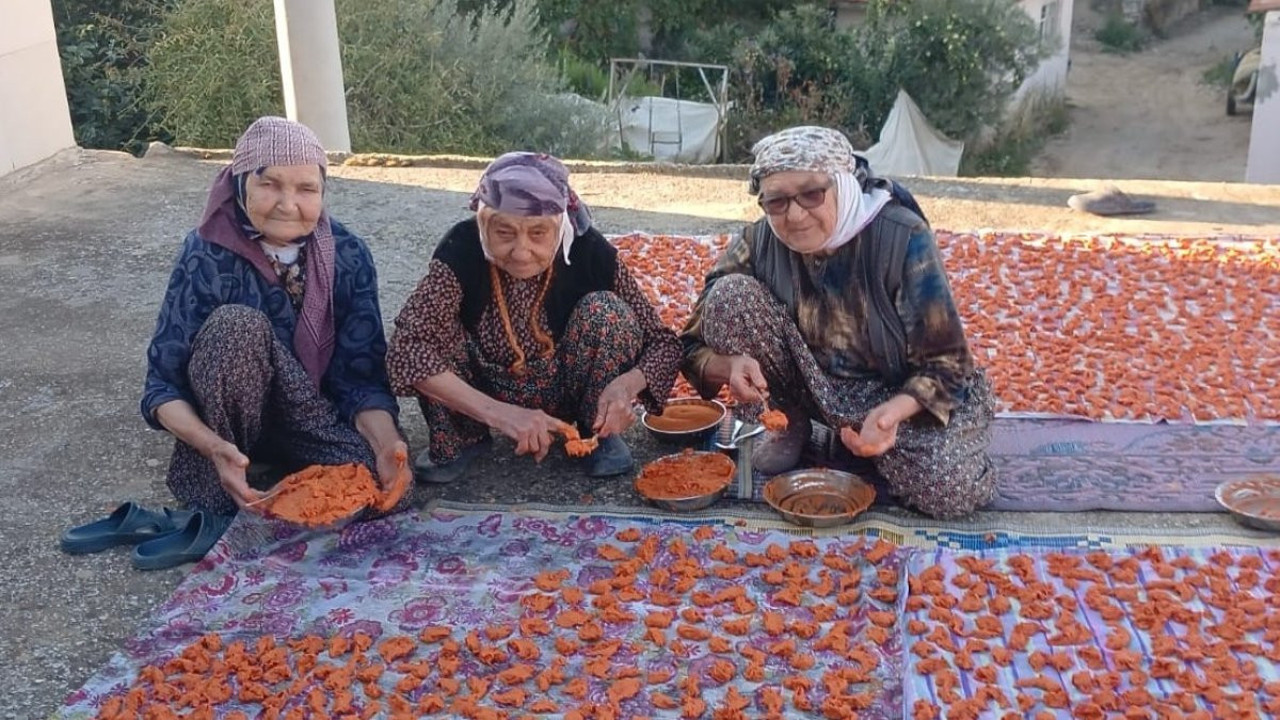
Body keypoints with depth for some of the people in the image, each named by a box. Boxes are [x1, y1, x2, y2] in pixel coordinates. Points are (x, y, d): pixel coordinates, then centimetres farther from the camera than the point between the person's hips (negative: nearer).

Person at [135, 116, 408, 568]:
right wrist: (215, 447, -41)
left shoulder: (347, 256, -13)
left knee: (385, 487, -28)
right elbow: (163, 385, -21)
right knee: (238, 325, -33)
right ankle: (213, 503, -21)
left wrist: (384, 442, -34)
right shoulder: (207, 257, -20)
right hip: (228, 420, -2)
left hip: (313, 417, 2)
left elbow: (362, 374, -13)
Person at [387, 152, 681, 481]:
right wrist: (497, 412, -48)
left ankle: (600, 434, -3)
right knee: (437, 323, -27)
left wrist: (626, 383, -39)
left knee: (604, 310, -26)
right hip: (485, 401, 0)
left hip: (564, 393, 0)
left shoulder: (588, 251, -23)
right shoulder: (462, 250, -27)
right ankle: (461, 439, -2)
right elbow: (406, 347, -38)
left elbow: (664, 342, -16)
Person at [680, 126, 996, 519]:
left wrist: (896, 410, -40)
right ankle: (789, 423, 1)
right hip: (812, 384, 3)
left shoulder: (902, 238, -22)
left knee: (952, 491, -31)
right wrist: (731, 366, -33)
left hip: (902, 393, -2)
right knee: (730, 294, -20)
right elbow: (696, 349, -9)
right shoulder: (758, 243, -14)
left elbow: (945, 362, -19)